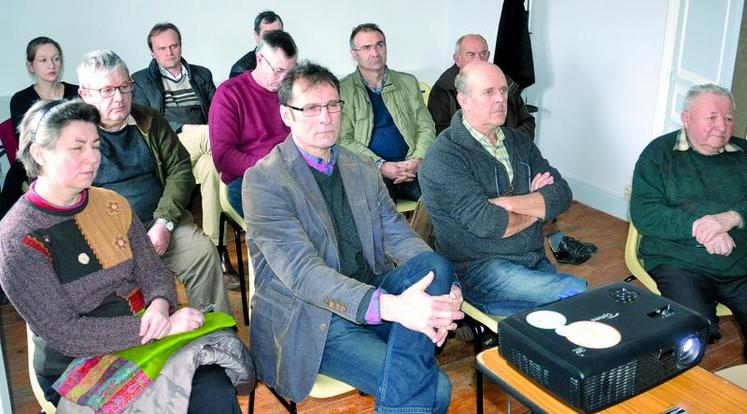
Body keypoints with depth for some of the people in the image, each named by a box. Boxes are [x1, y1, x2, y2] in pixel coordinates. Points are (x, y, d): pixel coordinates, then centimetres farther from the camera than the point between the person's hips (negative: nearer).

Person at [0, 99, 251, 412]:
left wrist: (159, 306, -15)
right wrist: (158, 327, -23)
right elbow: (65, 333, -17)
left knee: (215, 389, -21)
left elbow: (152, 271, 9)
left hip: (146, 338, 5)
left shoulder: (111, 204, 5)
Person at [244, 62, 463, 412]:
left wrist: (445, 290, -21)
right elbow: (301, 270, -22)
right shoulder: (264, 180, -11)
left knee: (433, 263, -26)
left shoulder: (363, 171, 11)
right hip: (309, 319, -6)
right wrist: (390, 306, -37)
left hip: (371, 297, 7)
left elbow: (400, 236, 2)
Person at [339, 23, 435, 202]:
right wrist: (381, 166, -14)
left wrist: (417, 160, -6)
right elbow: (343, 140, -2)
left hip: (410, 167, 4)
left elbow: (426, 127, 14)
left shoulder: (408, 82, 18)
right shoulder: (342, 90, 6)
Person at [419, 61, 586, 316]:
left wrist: (509, 203, -13)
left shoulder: (517, 141, 13)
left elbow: (562, 195, 3)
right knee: (574, 291, -24)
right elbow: (487, 224, -19)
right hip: (478, 270, -6)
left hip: (535, 261, 7)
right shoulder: (444, 158, -10)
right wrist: (536, 207, -1)